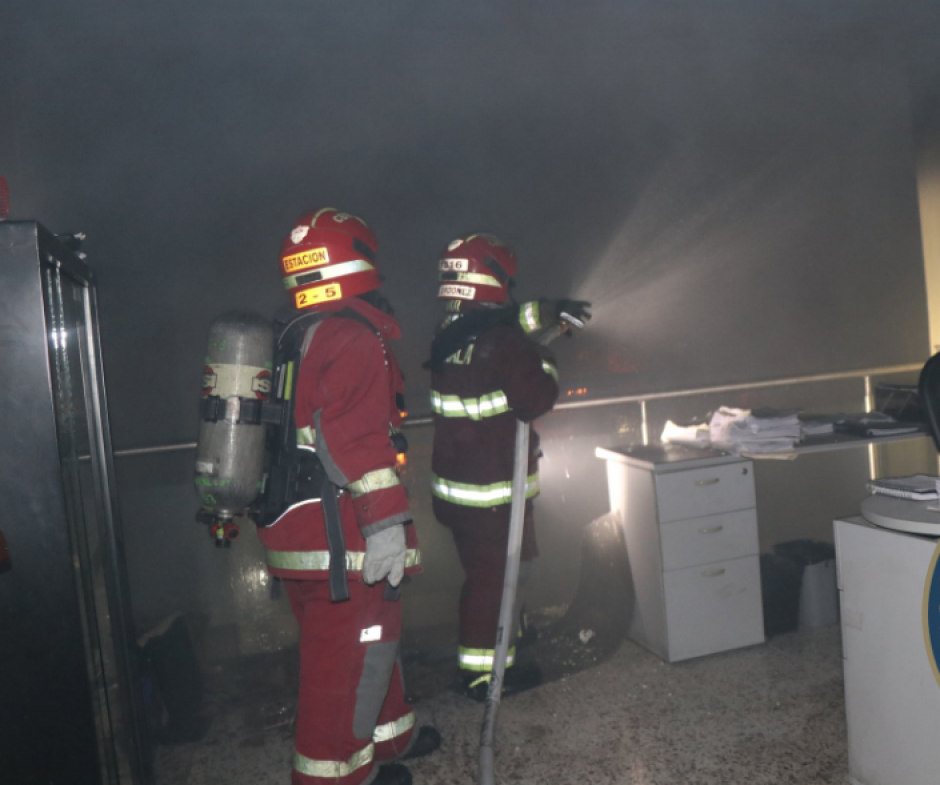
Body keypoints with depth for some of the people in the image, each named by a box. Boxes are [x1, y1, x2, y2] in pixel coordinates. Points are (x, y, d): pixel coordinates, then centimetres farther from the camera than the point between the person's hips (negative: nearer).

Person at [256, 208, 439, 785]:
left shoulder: (293, 338, 15)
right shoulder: (353, 337, -15)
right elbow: (357, 442, -24)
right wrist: (385, 524, -24)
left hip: (295, 529, 10)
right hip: (340, 541, -10)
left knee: (371, 637, 23)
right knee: (348, 658, 2)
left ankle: (389, 738, 40)